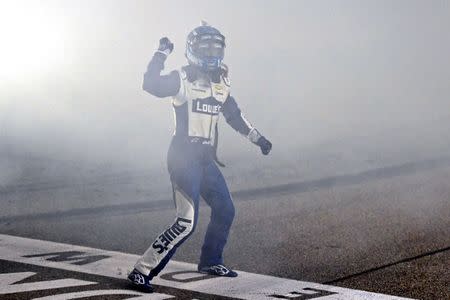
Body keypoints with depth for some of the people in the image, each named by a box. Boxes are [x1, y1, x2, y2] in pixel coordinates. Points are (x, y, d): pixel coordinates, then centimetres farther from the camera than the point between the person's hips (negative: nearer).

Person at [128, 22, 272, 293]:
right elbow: (151, 85, -26)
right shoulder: (182, 79, -8)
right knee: (186, 222, -16)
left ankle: (210, 261, 34)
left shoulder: (221, 83, 13)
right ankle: (142, 271, -10)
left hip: (206, 159, 8)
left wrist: (257, 138, 30)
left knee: (225, 211, 14)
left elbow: (234, 115, 26)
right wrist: (162, 54, -23)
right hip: (183, 157, -8)